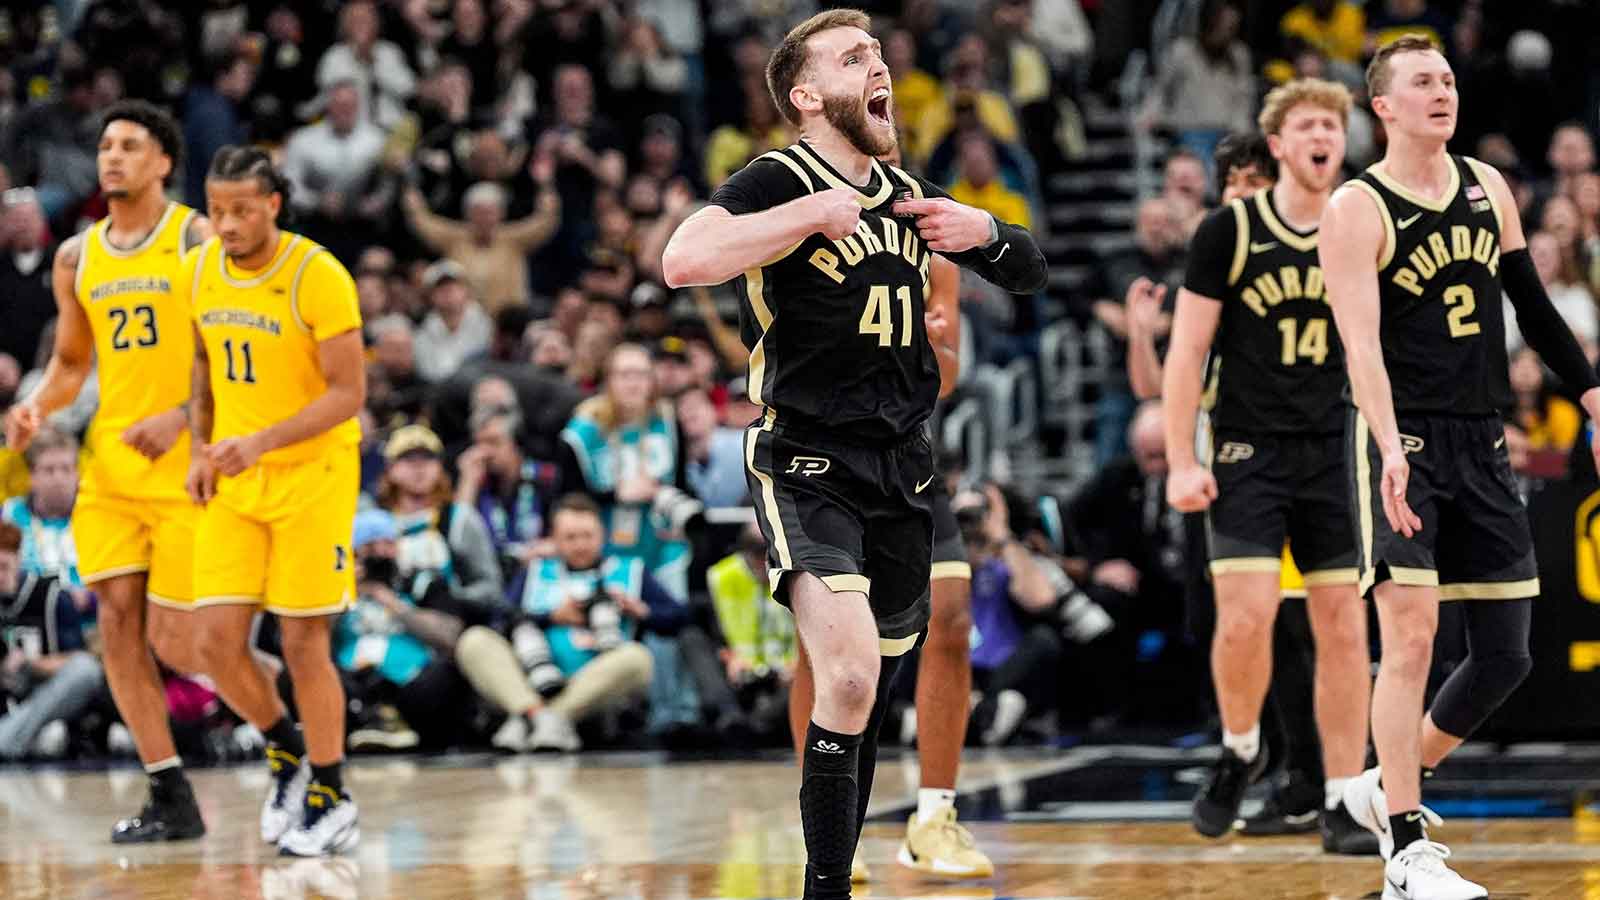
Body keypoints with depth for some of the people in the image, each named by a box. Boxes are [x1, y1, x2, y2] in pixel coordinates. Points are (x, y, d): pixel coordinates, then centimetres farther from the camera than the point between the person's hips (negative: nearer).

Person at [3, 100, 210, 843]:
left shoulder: (198, 240, -5)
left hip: (184, 465, -6)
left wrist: (182, 417, -22)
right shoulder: (76, 258, 12)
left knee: (176, 640, -8)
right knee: (118, 622, -1)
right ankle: (171, 800, 6)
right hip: (110, 462, 6)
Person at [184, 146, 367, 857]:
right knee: (217, 641, -3)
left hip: (313, 472, -5)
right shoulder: (199, 270, 1)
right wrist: (201, 448, 6)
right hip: (233, 479, 5)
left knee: (303, 644, -3)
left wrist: (262, 442, -28)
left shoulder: (318, 277, -17)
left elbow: (348, 392, -18)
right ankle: (288, 756, 24)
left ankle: (332, 803, 13)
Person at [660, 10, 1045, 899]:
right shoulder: (781, 180, -9)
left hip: (903, 468, 7)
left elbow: (1031, 272, 22)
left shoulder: (906, 193, 12)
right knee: (850, 673, -24)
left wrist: (984, 232, 0)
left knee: (874, 692, 12)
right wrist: (814, 215, -24)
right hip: (808, 467, -7)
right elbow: (684, 261, -28)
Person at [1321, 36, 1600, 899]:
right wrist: (1392, 450, -32)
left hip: (1483, 442, 6)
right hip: (1401, 443, -6)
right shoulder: (1357, 209, -8)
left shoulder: (1487, 187, 11)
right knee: (1411, 639, -15)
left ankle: (1385, 786, 26)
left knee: (1504, 656, 6)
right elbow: (1361, 342, -18)